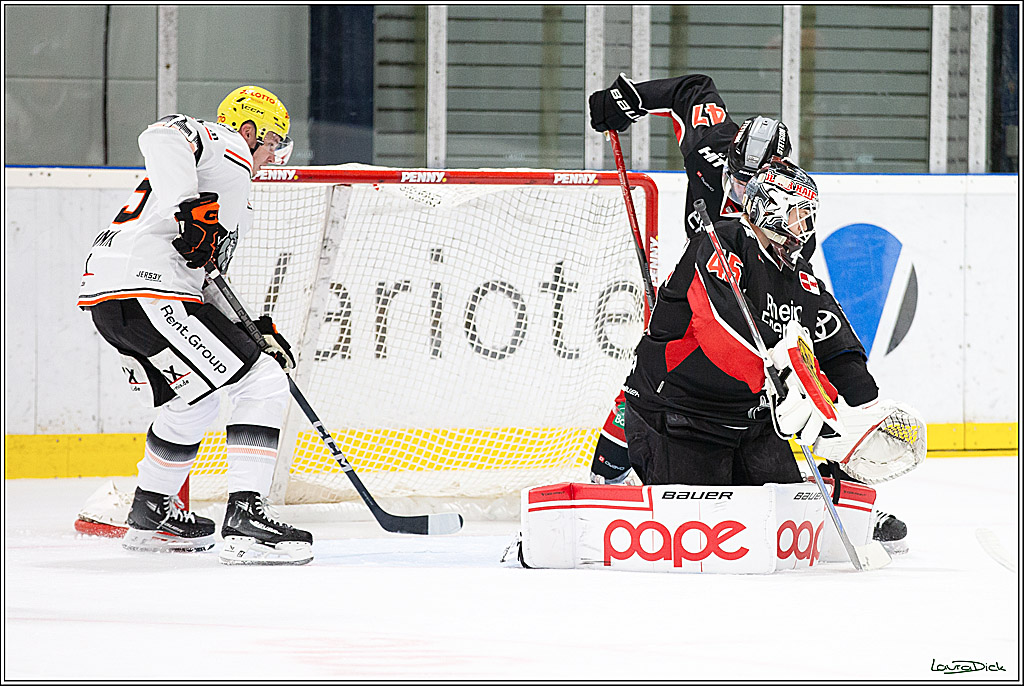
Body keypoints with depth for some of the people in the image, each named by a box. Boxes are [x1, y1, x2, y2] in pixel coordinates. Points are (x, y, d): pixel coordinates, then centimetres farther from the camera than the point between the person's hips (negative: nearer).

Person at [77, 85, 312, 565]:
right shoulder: (226, 147, 3)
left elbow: (199, 276, 31)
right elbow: (160, 137, -18)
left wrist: (254, 328, 23)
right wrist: (193, 207, -27)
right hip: (149, 291, -10)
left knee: (194, 406, 30)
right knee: (262, 384, -10)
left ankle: (150, 516, 42)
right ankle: (245, 519, -19)